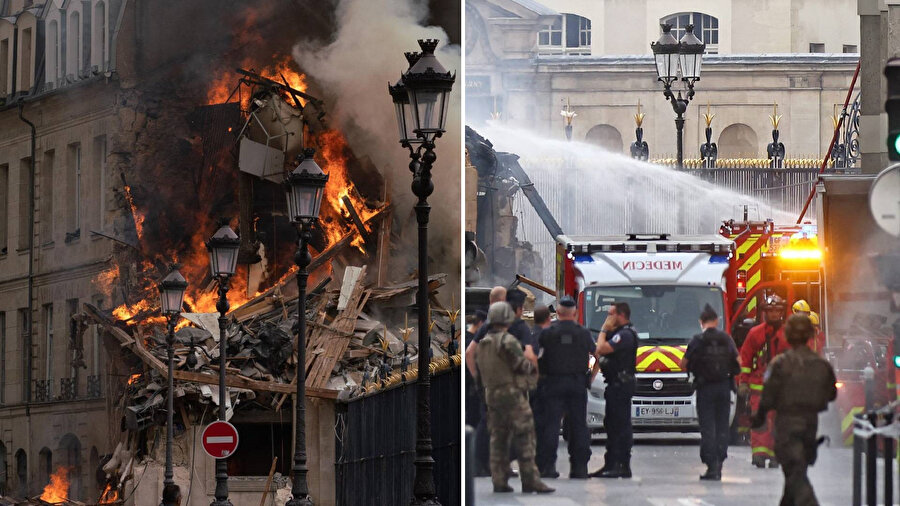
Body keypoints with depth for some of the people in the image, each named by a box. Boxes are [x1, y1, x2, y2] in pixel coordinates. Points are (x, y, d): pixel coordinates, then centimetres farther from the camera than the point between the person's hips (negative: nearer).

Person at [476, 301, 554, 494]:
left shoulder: (483, 345, 13)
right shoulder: (507, 341, -12)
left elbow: (482, 372, 14)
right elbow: (522, 365, -14)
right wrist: (533, 368, 8)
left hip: (491, 394, 8)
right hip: (512, 393, -8)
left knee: (498, 439, 10)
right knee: (524, 438, -6)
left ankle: (499, 481, 7)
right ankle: (530, 480, -11)